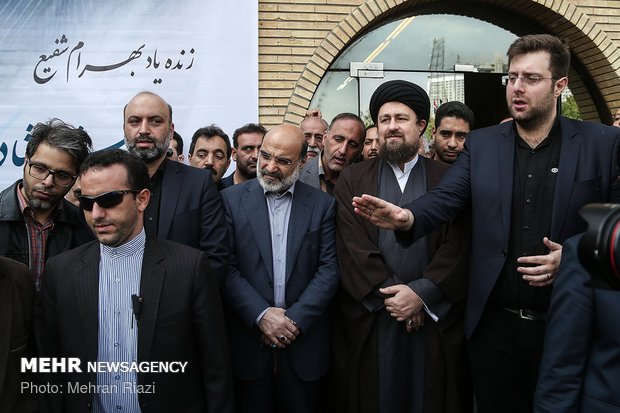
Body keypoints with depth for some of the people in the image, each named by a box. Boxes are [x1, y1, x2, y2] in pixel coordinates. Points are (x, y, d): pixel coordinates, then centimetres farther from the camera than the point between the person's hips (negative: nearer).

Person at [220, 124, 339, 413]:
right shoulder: (231, 199, 0)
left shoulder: (323, 205, 2)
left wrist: (295, 319, -12)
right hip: (248, 341, 0)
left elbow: (329, 268, -3)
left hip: (303, 340, 1)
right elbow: (225, 267, -6)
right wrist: (261, 314, -15)